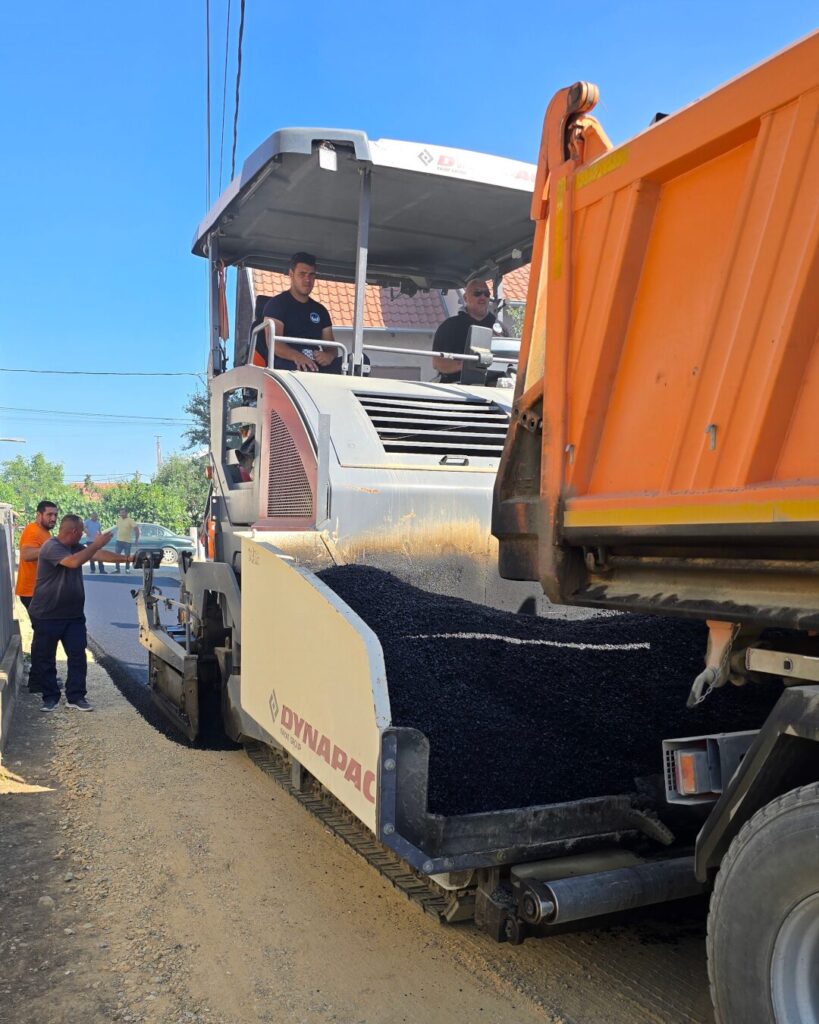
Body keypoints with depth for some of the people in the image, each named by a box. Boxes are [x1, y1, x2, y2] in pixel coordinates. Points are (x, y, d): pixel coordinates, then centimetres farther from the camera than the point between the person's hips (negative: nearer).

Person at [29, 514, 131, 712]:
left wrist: (126, 558, 9)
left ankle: (76, 697, 8)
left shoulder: (76, 547, 8)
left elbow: (100, 555, 11)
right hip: (47, 616, -7)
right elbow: (73, 562, -31)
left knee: (78, 656, 2)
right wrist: (96, 544, -27)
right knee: (44, 658, 4)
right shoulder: (51, 547, -17)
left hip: (74, 615, 7)